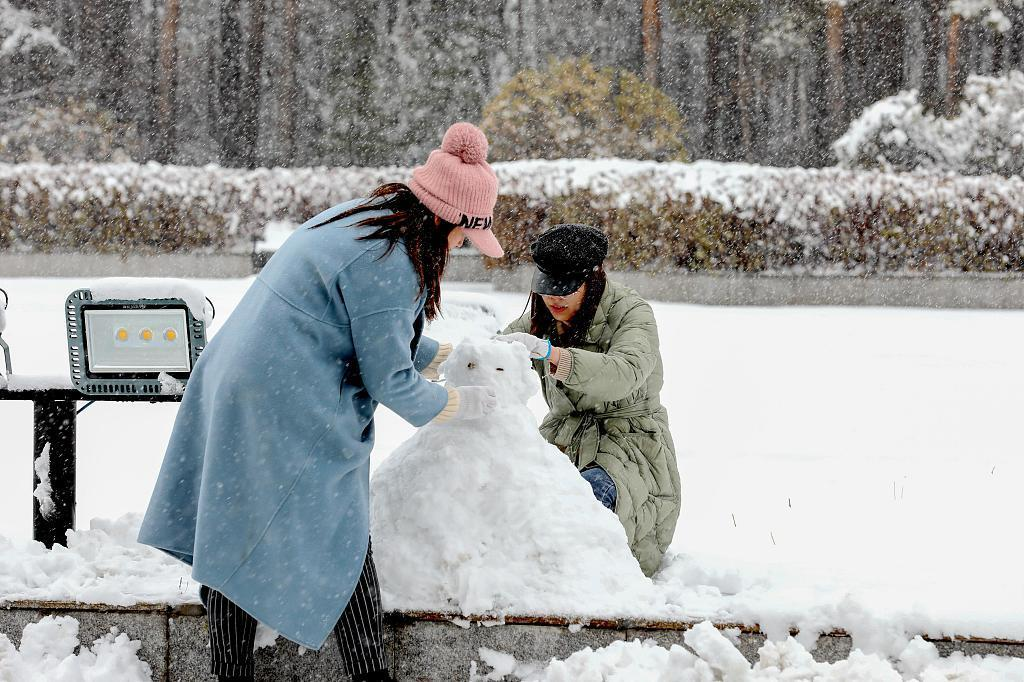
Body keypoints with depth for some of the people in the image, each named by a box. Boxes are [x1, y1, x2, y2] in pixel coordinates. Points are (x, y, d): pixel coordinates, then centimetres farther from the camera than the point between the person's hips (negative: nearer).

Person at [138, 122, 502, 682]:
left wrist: (447, 354, 27)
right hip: (292, 419, -9)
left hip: (230, 390, 9)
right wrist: (464, 403, 3)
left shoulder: (361, 218, 10)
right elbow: (390, 382, -12)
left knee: (235, 536, 12)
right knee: (341, 547, 5)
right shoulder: (387, 264, -20)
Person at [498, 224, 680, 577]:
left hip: (629, 441, -5)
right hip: (563, 439, 5)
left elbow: (623, 373, -32)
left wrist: (549, 352, -46)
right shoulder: (543, 317, 8)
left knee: (589, 494, -36)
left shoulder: (632, 313, -12)